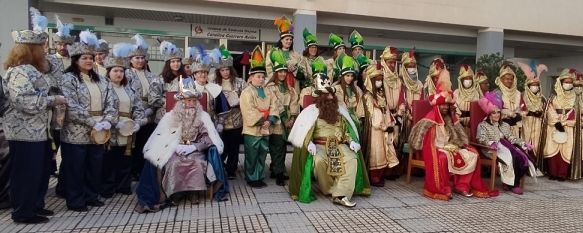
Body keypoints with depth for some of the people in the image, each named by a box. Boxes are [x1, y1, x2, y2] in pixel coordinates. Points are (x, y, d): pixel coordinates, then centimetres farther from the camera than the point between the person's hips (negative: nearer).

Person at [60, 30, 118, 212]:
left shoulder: (101, 80, 12)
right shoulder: (68, 79, -6)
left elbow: (110, 103, 5)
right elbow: (72, 107, -16)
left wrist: (107, 122, -11)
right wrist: (94, 123, -19)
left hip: (99, 132, 5)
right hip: (76, 133, -5)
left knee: (95, 167, 13)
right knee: (75, 168, 5)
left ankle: (92, 196, 27)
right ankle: (75, 201, 17)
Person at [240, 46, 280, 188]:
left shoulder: (268, 93, 12)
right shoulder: (247, 92, -9)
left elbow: (273, 108, 5)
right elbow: (249, 111, -18)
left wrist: (269, 121, -10)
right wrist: (261, 121, -16)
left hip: (265, 129, 6)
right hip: (252, 130, -6)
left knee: (262, 156, 13)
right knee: (251, 157, 2)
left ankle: (259, 178, 25)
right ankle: (251, 179, 13)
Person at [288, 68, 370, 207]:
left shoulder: (340, 110, 18)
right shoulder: (312, 111, 5)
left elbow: (346, 129, 16)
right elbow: (304, 131, -3)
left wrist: (351, 141, -3)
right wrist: (309, 143, -21)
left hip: (339, 145, 3)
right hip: (319, 145, -3)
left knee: (352, 159, -26)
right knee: (319, 161, -35)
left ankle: (340, 195, -31)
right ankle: (329, 189, -9)